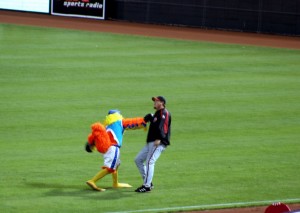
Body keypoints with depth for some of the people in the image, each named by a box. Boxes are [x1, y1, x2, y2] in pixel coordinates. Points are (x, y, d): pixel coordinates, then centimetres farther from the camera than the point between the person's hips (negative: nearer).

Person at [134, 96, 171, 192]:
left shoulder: (164, 113, -6)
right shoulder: (157, 114, 25)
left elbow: (162, 127, -20)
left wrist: (159, 139, -32)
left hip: (158, 143, -11)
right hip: (151, 143, 11)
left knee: (149, 162, -19)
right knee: (138, 159, 12)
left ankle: (147, 186, -20)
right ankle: (148, 182, 12)